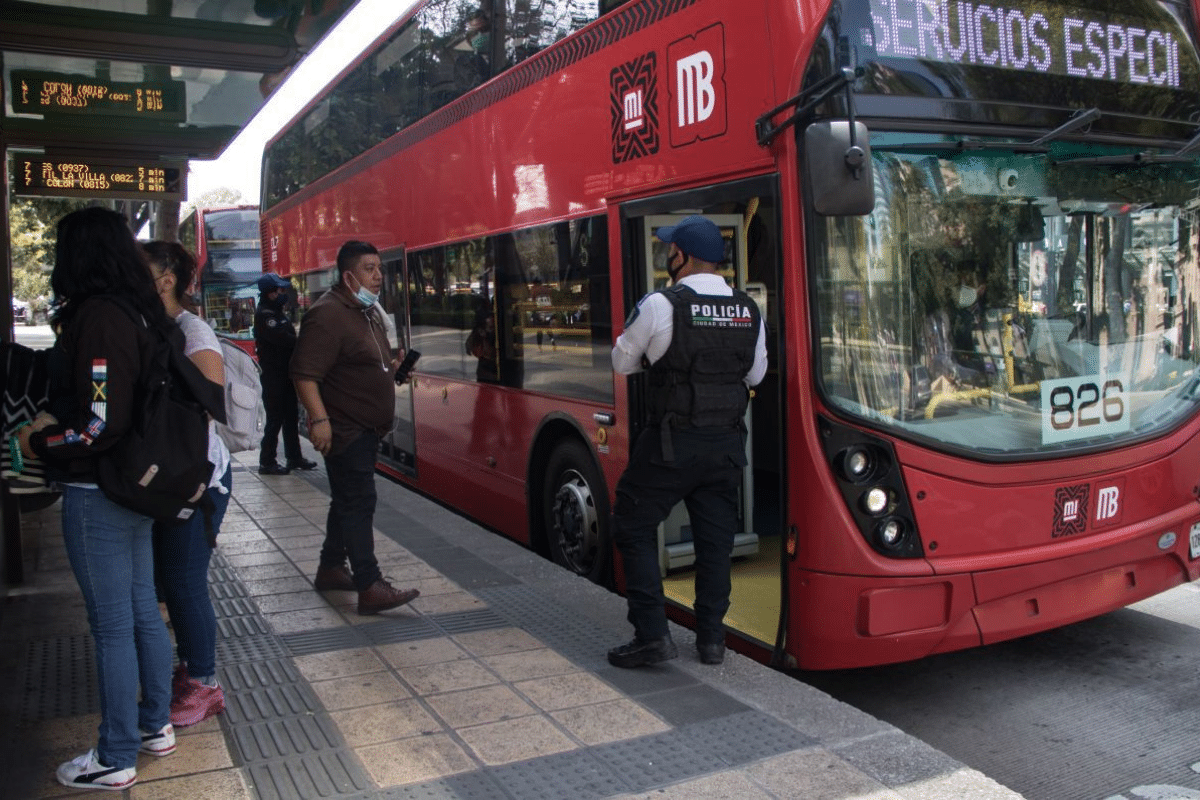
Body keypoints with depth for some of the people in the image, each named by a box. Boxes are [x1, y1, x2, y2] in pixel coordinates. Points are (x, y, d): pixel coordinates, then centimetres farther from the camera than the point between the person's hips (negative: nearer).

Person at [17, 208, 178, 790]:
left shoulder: (97, 317, -20)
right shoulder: (141, 313, 6)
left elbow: (101, 426, -24)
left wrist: (37, 442, -8)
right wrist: (55, 424, 16)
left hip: (97, 496, -9)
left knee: (112, 626, 3)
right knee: (142, 611, 18)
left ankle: (115, 758, 18)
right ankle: (154, 724, 34)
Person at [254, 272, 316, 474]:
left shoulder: (277, 313, 16)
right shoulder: (264, 315, -15)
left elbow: (289, 339, 15)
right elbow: (283, 339, -24)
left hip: (286, 373, 9)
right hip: (273, 376, -9)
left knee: (291, 417, 13)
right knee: (275, 419, -5)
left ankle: (294, 457, 22)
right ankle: (267, 462, 2)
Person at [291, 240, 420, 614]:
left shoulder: (370, 311, 13)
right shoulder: (327, 314, -19)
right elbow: (305, 373, -26)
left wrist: (390, 366, 13)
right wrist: (319, 418, -32)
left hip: (366, 429, 10)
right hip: (344, 430, -10)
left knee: (348, 500, 17)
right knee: (359, 503, -10)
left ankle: (330, 569, 30)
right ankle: (370, 587, -8)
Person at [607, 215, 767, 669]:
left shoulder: (660, 305, -11)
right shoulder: (749, 311, 4)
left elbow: (623, 363, 1)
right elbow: (756, 374, 16)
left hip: (672, 443, -5)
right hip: (727, 444, 5)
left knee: (633, 528, 8)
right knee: (715, 538, 13)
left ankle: (652, 635, 4)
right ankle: (711, 639, 19)